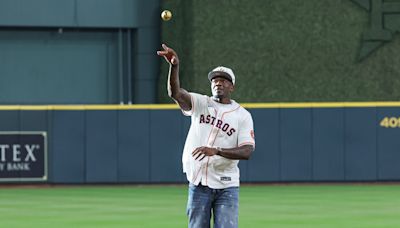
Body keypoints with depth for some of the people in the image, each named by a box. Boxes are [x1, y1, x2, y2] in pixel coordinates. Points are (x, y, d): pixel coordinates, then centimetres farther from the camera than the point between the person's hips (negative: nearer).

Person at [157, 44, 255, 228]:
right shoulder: (200, 104, 6)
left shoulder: (243, 115, 1)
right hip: (199, 185, 2)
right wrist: (174, 66, -32)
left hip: (226, 187, -2)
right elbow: (175, 93, -14)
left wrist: (216, 150, -25)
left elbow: (247, 151, -12)